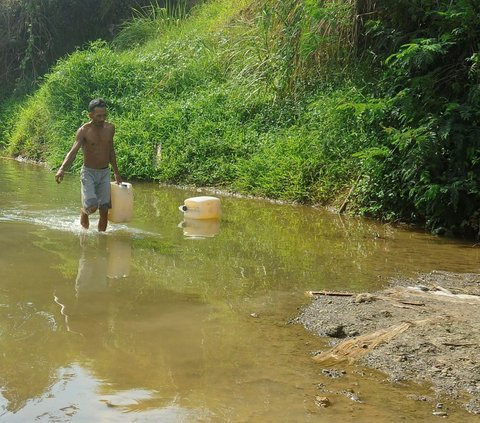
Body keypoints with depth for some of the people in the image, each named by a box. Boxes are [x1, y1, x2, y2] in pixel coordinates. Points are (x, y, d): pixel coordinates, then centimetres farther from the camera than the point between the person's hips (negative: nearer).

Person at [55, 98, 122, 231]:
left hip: (104, 173, 4)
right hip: (89, 172, -4)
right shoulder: (84, 130, -13)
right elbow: (73, 151, -24)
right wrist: (62, 169, -41)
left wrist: (116, 172, 24)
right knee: (92, 206, -17)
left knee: (104, 210, 0)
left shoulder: (110, 128, 2)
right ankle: (83, 212, 18)